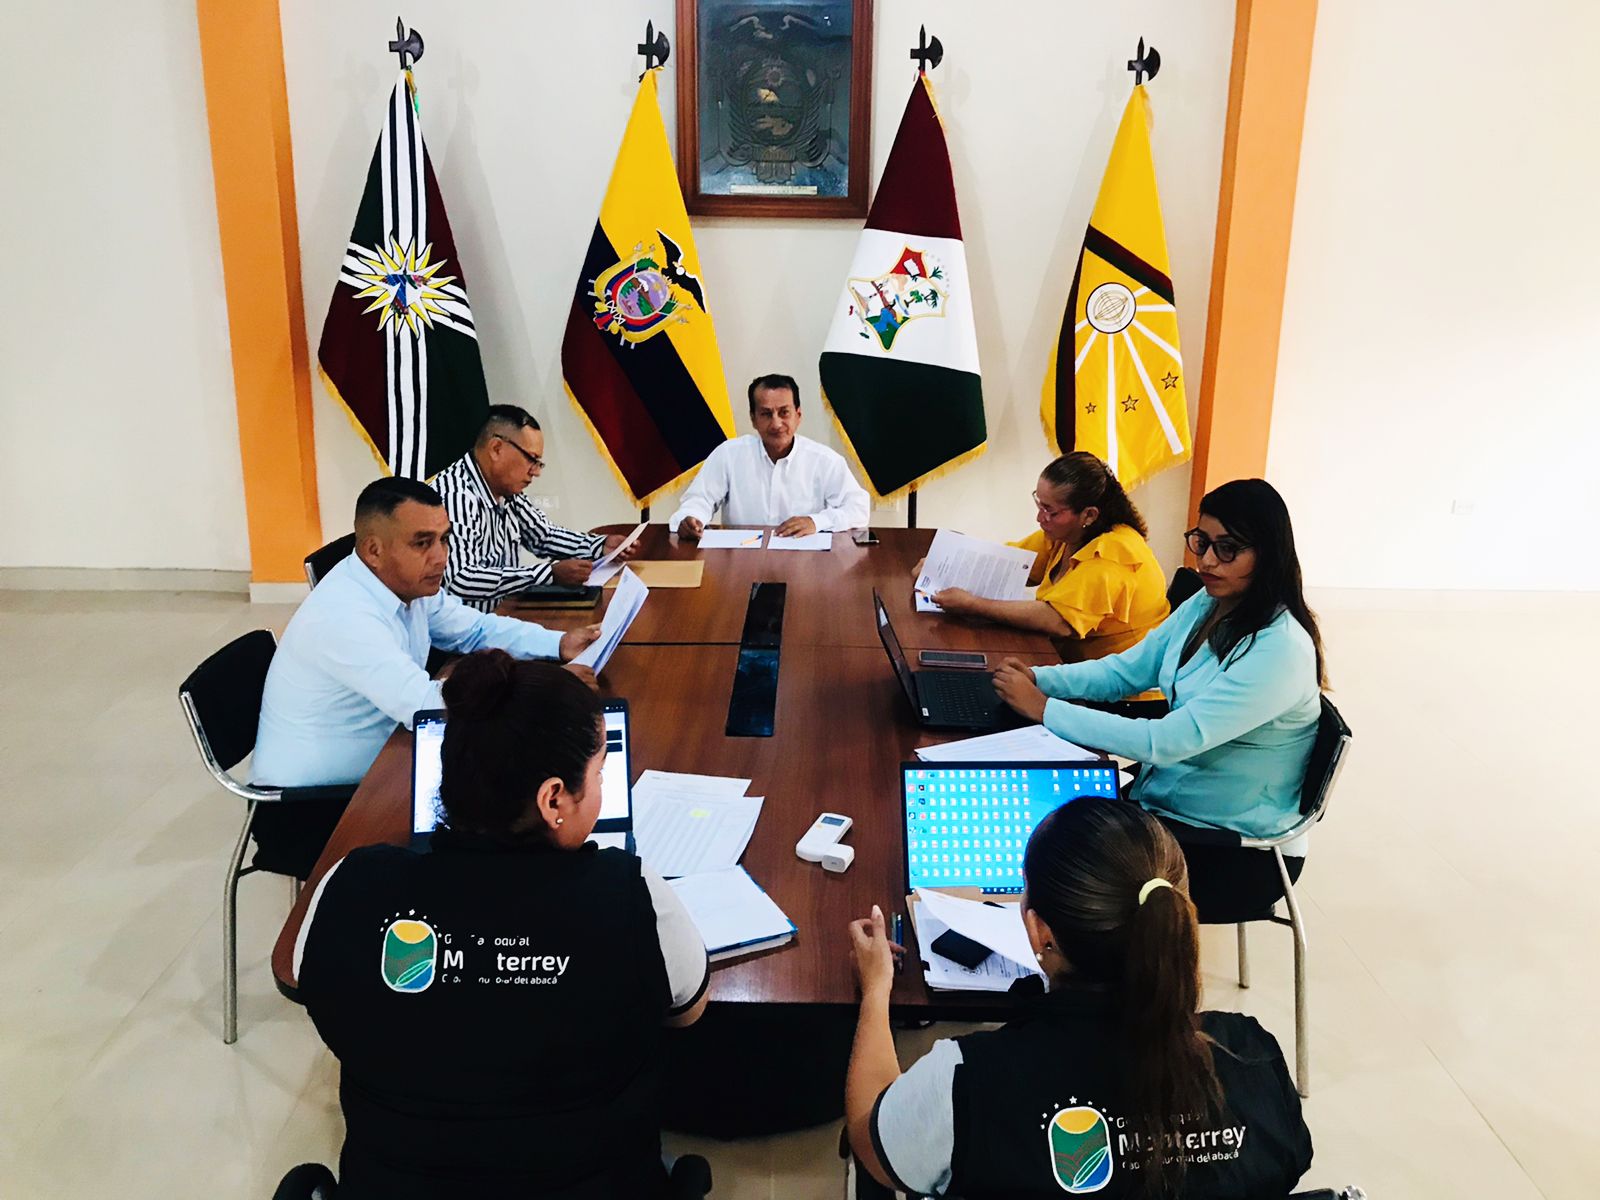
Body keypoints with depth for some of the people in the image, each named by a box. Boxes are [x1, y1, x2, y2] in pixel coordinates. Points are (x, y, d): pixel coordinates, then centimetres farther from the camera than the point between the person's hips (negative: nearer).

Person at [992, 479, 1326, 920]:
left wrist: (1044, 709, -30)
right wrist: (1040, 679, -13)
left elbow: (1165, 742, -32)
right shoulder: (1205, 606, -1)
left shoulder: (1281, 651, -27)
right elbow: (1127, 669, 5)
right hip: (1166, 804, 7)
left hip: (1239, 851, -7)